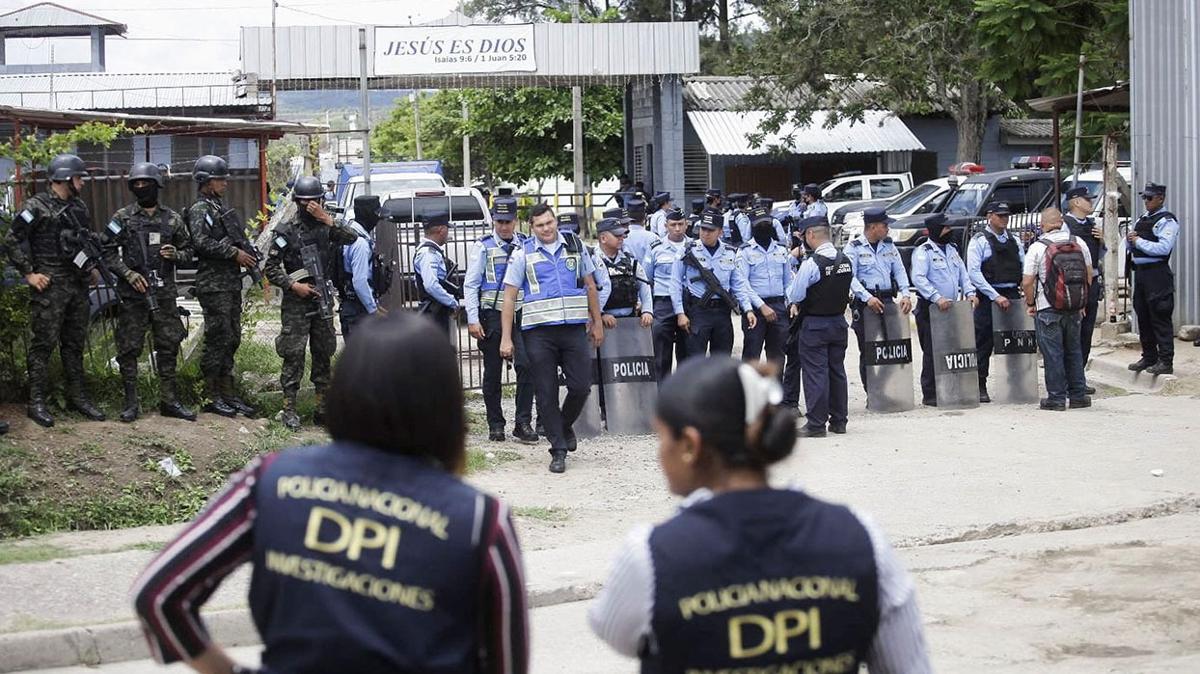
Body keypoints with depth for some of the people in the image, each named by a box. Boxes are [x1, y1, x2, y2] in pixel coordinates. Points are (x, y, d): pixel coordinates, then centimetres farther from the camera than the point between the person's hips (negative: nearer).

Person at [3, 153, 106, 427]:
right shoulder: (36, 207, -10)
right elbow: (13, 240, -11)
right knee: (44, 344, -5)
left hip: (78, 285, 7)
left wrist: (92, 267, 15)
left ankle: (78, 397, 20)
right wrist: (29, 273, -13)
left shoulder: (79, 207, 13)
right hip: (49, 286, -7)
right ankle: (37, 403, -1)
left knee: (75, 344, 12)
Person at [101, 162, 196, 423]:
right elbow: (108, 252, 0)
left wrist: (176, 254, -9)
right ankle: (131, 403, 7)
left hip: (164, 293, 2)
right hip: (132, 294, -2)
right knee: (129, 348, 0)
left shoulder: (172, 219, 7)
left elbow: (188, 251, 14)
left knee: (168, 347, 5)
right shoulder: (123, 218, 1)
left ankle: (169, 401, 13)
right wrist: (128, 274, -12)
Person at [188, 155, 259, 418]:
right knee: (217, 340, -7)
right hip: (213, 285, -9)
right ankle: (211, 397, -1)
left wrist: (248, 254, 12)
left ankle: (227, 393, 17)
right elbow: (202, 243, -22)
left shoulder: (220, 209, 20)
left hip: (232, 283, 9)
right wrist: (234, 253, -19)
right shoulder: (199, 210, -9)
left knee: (231, 340, 11)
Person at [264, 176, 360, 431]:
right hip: (296, 303, -4)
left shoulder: (326, 226, 6)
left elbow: (351, 238, -12)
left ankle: (323, 409, 15)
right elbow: (270, 267, -3)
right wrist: (293, 285, -14)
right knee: (293, 355, -6)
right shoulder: (286, 230, -3)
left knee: (323, 354, 9)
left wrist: (326, 219, -18)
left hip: (323, 300, 4)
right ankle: (289, 410, -2)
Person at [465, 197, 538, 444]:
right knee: (493, 372, 5)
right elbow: (470, 285, 0)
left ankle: (523, 423, -6)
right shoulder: (484, 247, 2)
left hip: (520, 314, 1)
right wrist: (473, 320, -8)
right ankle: (496, 425, 15)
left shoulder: (526, 245, 9)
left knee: (526, 365, -13)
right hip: (492, 315, -1)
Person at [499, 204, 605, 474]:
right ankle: (558, 450, 8)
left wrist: (597, 323, 15)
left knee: (581, 386, -2)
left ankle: (565, 426, 27)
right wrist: (506, 338, -4)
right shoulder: (523, 254, 3)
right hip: (539, 332, -2)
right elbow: (509, 297, 2)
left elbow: (590, 285, 17)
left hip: (574, 328, 2)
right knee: (546, 393, 0)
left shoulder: (575, 246, 10)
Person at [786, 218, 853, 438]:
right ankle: (839, 420, 19)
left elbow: (794, 297, -14)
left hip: (814, 324, -6)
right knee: (837, 370, 14)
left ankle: (816, 424, -1)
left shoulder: (811, 264, -19)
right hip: (839, 321, 6)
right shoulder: (845, 260, 2)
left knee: (815, 372, -2)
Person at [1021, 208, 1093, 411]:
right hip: (1074, 308, 4)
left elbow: (1027, 282, -11)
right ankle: (1078, 395, 18)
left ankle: (1056, 397, 3)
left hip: (1048, 309, -4)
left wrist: (1030, 303, 4)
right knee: (1074, 351, 15)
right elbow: (1088, 276, 9)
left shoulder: (1037, 247, -11)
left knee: (1053, 354, 1)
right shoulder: (1079, 243, 2)